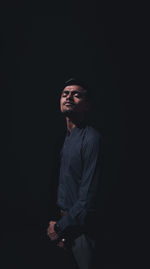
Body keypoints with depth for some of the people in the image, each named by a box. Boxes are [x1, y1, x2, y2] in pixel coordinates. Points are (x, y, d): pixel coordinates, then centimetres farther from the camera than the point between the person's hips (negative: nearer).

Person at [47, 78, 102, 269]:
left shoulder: (91, 138, -20)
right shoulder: (68, 138, 7)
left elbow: (88, 197, -23)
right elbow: (64, 184, 10)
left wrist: (59, 227, -13)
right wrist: (60, 227, 4)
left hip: (82, 227, -8)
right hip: (66, 221, 8)